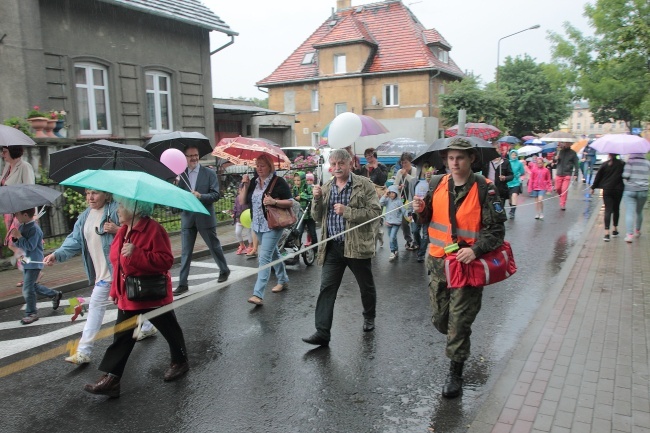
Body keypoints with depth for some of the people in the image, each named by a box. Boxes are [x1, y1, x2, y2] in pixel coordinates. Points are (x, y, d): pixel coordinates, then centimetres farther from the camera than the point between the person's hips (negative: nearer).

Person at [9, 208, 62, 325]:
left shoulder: (34, 229, -20)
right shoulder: (22, 226, 6)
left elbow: (30, 246, -25)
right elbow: (19, 245, 13)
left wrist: (19, 236, -22)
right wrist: (15, 238, -6)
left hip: (34, 263, -9)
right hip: (26, 262, 9)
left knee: (27, 289, -5)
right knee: (33, 286, 18)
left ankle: (31, 313, 8)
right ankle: (55, 295, 35)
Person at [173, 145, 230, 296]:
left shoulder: (209, 174, -3)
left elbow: (216, 195, -9)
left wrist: (200, 196, -23)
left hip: (205, 218, -2)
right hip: (187, 218, 2)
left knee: (214, 247, 13)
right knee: (185, 252, 3)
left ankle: (224, 270, 35)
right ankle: (182, 284, 8)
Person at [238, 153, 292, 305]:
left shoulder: (279, 182, -10)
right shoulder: (253, 182, 8)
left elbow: (290, 202, -10)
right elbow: (242, 202, 5)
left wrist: (274, 202, -25)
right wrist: (245, 186, -7)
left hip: (272, 225, -7)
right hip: (258, 225, 7)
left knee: (264, 257, -13)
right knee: (273, 254, 20)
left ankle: (258, 294, -16)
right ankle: (283, 281, 38)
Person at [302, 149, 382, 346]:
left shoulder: (364, 184, -6)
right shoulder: (326, 187, 8)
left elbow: (375, 212, -14)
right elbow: (317, 217, 10)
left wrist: (347, 211, -21)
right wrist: (317, 199, -9)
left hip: (357, 245, -3)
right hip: (332, 246, 3)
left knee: (366, 285, 15)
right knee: (326, 288, -2)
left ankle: (369, 317, 41)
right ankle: (322, 332, 2)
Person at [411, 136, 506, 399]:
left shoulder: (485, 189, -10)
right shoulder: (438, 185, 3)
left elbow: (496, 229, -11)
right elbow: (427, 219, 14)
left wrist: (475, 250, -26)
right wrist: (421, 210, -9)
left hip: (466, 263, -4)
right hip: (438, 262, 5)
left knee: (460, 322, 3)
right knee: (439, 319, 15)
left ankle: (455, 372, 21)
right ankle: (457, 341, 47)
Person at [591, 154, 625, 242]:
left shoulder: (604, 165, -4)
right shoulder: (622, 164, -5)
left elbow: (598, 177, 1)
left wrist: (593, 187, 10)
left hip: (607, 190, -1)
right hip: (618, 190, 1)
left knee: (608, 210, -3)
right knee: (616, 209, 17)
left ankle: (607, 232, -14)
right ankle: (615, 230, 28)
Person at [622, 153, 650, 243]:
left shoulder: (630, 162, -6)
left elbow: (625, 176, -12)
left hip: (630, 190, -3)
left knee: (629, 213, -6)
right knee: (639, 212, 20)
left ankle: (629, 234, -17)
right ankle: (637, 231, 36)